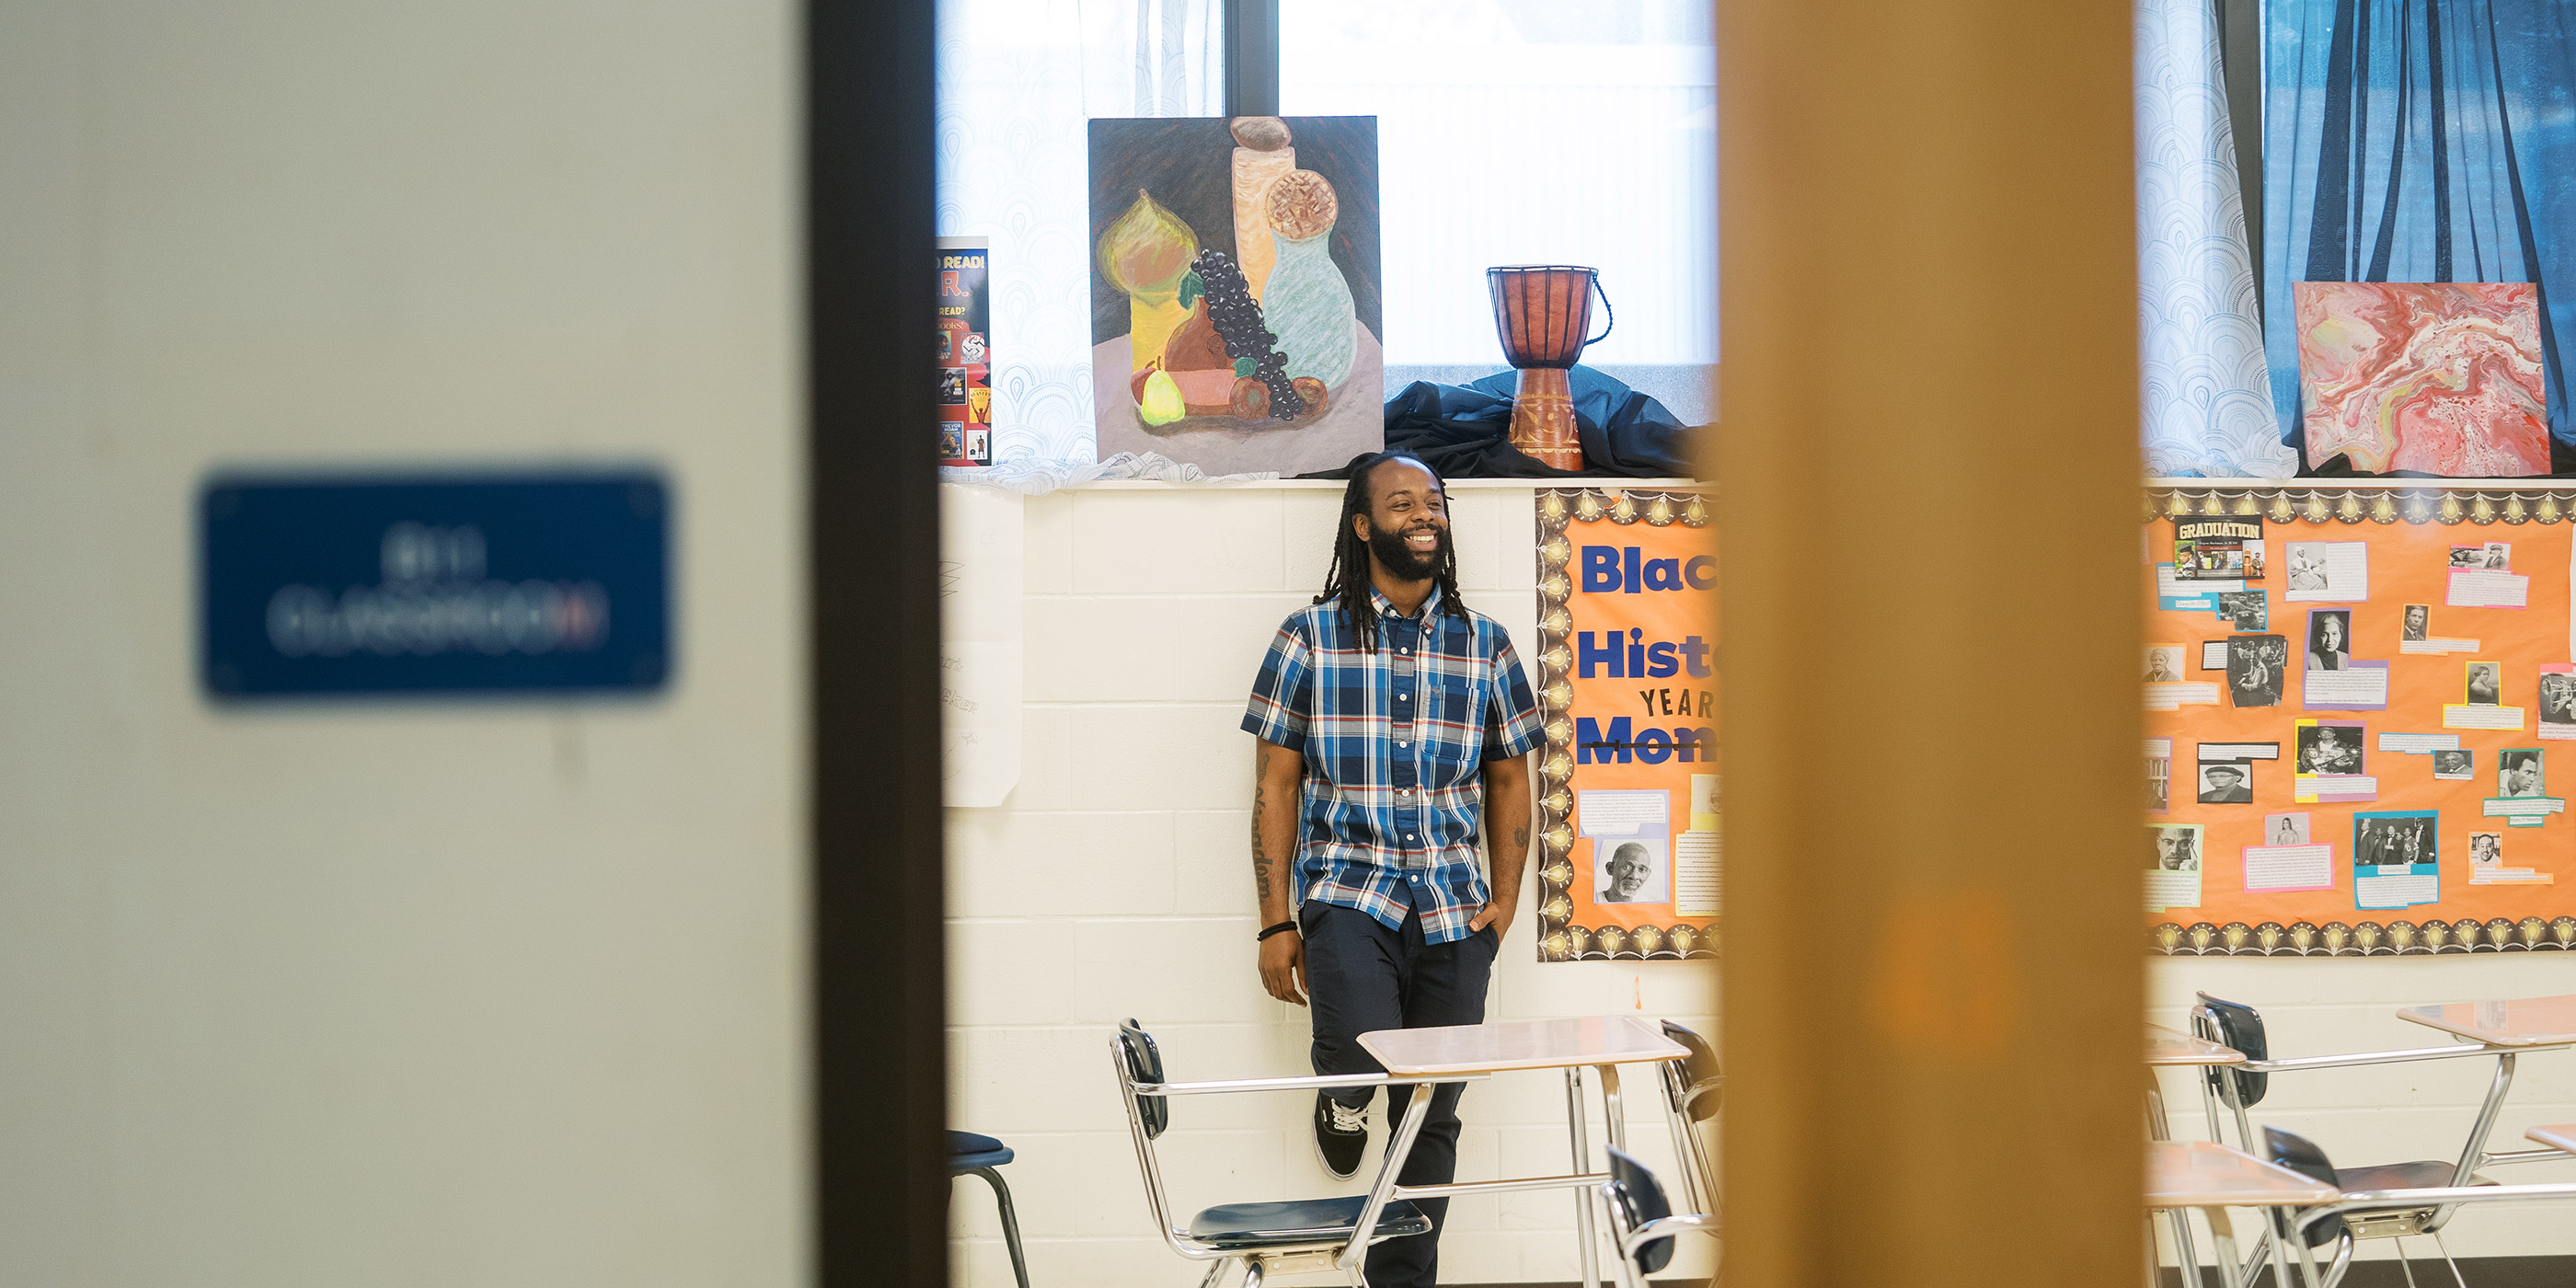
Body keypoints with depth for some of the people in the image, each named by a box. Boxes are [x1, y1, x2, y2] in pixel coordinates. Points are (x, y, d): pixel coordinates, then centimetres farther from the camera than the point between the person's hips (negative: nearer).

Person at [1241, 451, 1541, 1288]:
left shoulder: (1484, 644, 10)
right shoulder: (1309, 639, 3)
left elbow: (1508, 779, 16)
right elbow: (1276, 785, 3)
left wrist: (1505, 897, 2)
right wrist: (1276, 923, -3)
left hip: (1453, 908, 3)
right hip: (1346, 894, -3)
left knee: (1429, 1116, 5)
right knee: (1364, 1053, -27)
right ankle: (1342, 1093, 10)